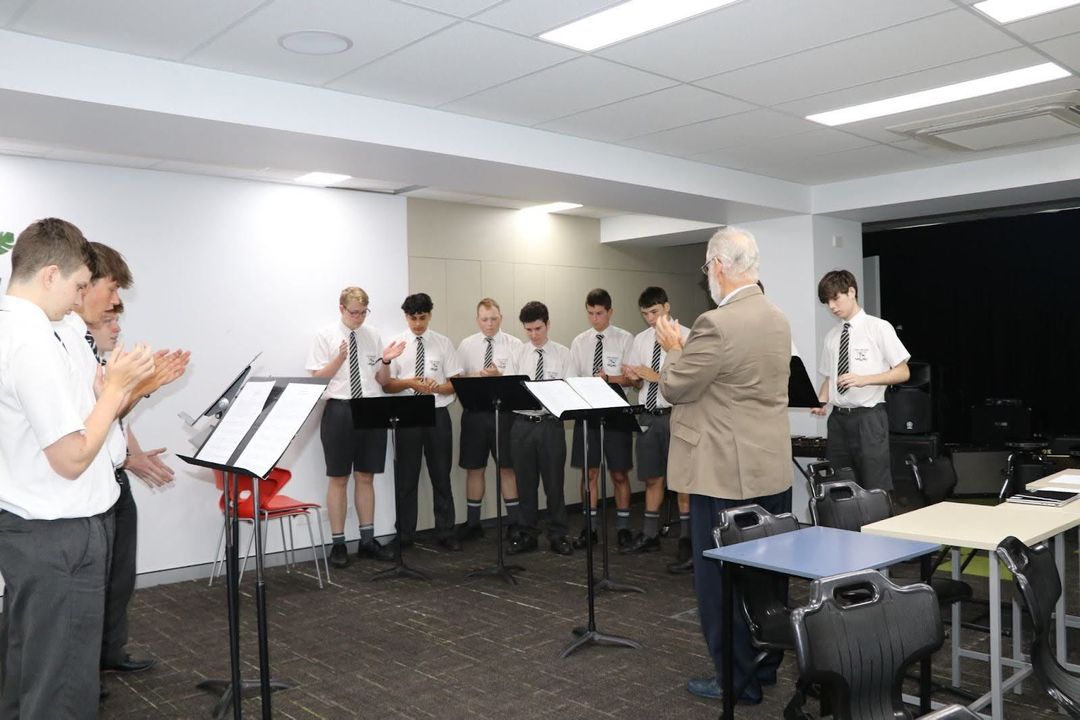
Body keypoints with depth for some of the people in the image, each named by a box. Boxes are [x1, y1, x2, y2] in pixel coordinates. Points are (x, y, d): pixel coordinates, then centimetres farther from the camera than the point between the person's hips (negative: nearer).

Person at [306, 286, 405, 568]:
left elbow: (382, 381, 12)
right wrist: (339, 358, -20)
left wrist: (386, 361, -8)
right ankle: (338, 544, 13)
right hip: (340, 410, -3)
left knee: (366, 477, 11)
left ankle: (367, 541, 20)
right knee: (338, 479, 4)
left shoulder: (373, 335, 9)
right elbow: (317, 379, -5)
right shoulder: (325, 336, -1)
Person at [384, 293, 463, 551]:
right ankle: (404, 535, 19)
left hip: (438, 414, 0)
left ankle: (447, 534, 17)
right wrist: (409, 383, -18)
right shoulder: (397, 344, 3)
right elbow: (387, 384, 0)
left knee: (441, 476, 7)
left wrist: (437, 387, -18)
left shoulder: (443, 343, 3)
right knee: (406, 478, 8)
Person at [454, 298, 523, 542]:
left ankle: (514, 522, 14)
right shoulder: (466, 345, 7)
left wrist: (499, 375, -23)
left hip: (505, 411, -2)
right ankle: (472, 523, 21)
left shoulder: (514, 345, 0)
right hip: (474, 411, 2)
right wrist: (474, 377, -14)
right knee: (474, 467, 9)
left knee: (508, 467, 4)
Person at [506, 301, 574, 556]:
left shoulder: (562, 354, 2)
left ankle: (558, 536, 17)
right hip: (523, 423, 2)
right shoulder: (518, 354, 7)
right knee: (525, 482, 9)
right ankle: (526, 535, 22)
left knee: (554, 481, 4)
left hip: (551, 423, -2)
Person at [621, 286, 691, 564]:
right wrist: (633, 378, -8)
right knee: (652, 478, 14)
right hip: (649, 416, 6)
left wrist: (656, 376, -20)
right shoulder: (640, 340, 11)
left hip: (676, 416, -5)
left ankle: (687, 542, 5)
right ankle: (649, 535, 26)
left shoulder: (686, 337, -6)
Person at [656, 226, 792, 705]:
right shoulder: (777, 320, 8)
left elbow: (675, 388, -12)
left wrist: (674, 349, 5)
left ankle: (738, 679, 14)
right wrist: (689, 348, 24)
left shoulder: (717, 324, -21)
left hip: (727, 472, -9)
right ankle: (763, 665, 31)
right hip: (770, 467, 9)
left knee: (721, 576, 4)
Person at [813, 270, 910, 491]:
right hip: (838, 418, 5)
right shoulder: (831, 336, 11)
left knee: (875, 488, -4)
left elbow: (903, 372, -5)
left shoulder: (879, 327, -3)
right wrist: (821, 401, -4)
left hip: (868, 417, -5)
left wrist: (864, 379, -20)